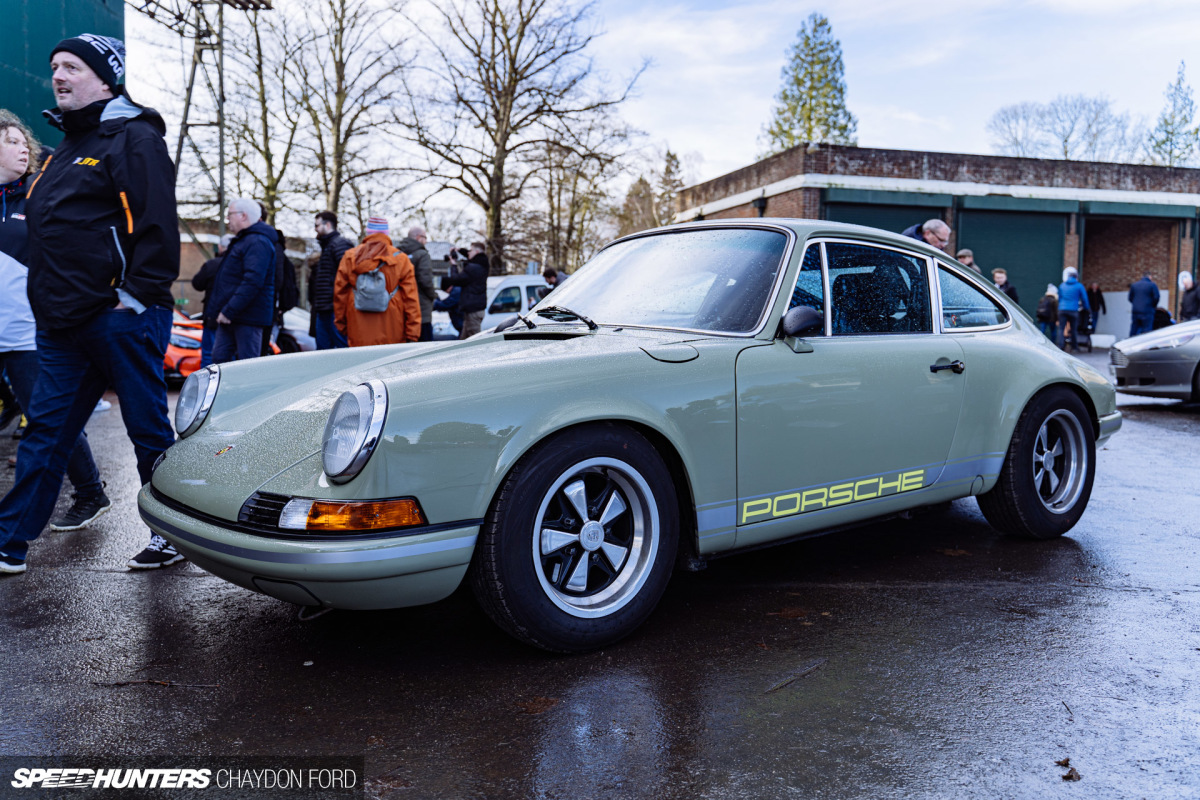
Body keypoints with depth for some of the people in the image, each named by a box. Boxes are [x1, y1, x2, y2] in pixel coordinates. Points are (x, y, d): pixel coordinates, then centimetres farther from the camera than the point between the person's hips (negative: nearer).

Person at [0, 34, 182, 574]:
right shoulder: (67, 149, 22)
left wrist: (137, 295, -20)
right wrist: (48, 300, 20)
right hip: (63, 324, 9)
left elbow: (157, 224, -16)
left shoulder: (133, 138, -5)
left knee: (149, 430, 1)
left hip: (118, 320, -9)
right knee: (44, 432, 10)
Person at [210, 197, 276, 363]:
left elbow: (253, 282, -25)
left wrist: (229, 311, -26)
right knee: (219, 358, 10)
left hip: (248, 318, -11)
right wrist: (224, 311, 19)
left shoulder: (258, 242, -14)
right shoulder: (242, 240, 22)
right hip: (230, 318, 11)